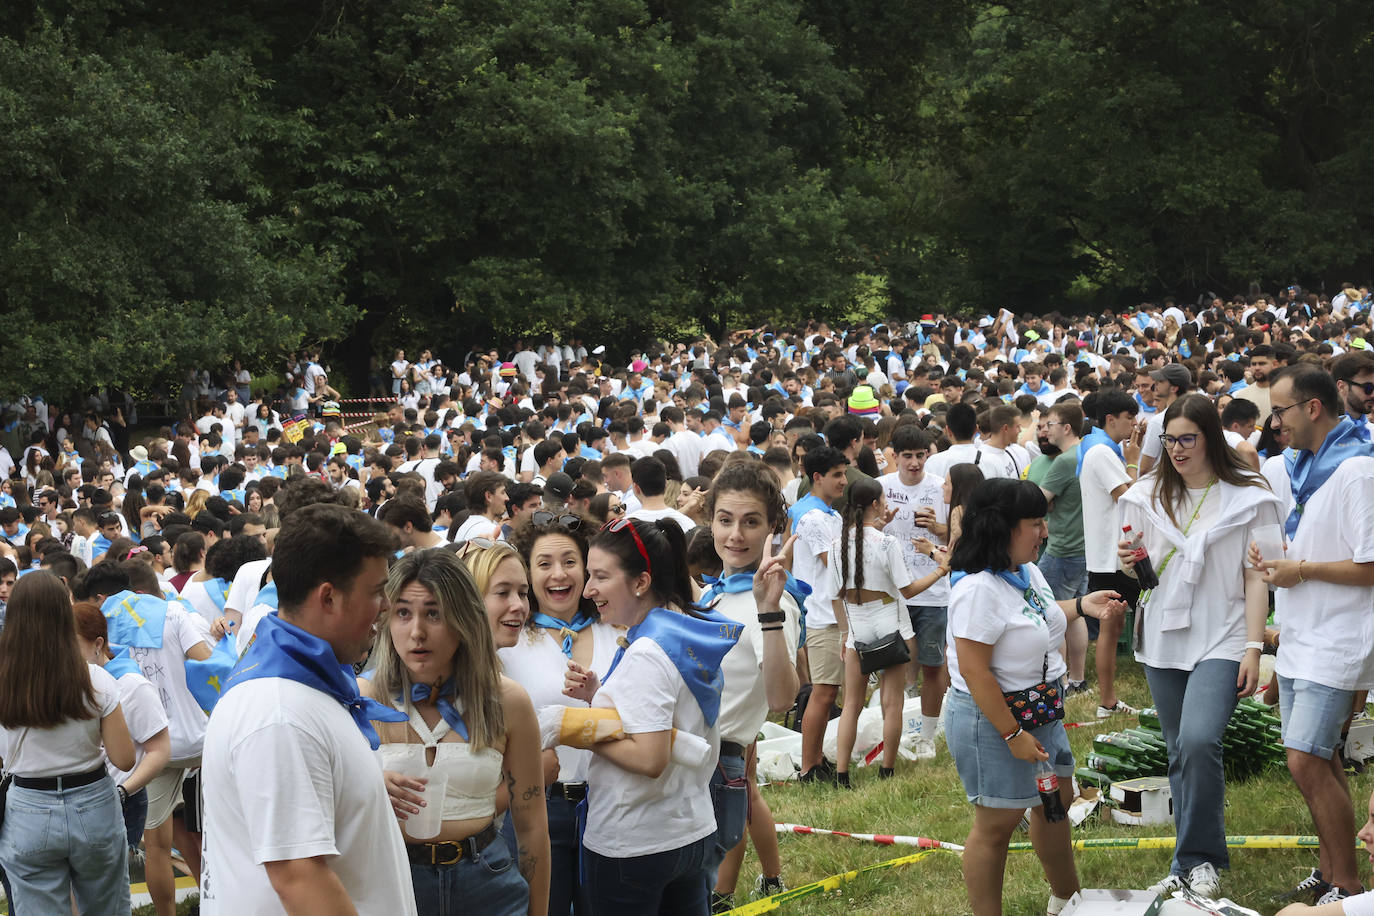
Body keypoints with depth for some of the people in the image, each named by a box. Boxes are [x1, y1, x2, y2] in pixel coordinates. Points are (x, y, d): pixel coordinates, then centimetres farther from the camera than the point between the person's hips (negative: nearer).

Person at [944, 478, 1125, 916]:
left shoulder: (1026, 569, 4)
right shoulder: (979, 588, -27)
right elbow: (974, 671, -28)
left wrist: (1082, 605, 11)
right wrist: (1012, 734, -25)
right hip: (991, 720, -10)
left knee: (1057, 800, 23)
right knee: (998, 823, 0)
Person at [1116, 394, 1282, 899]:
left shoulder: (1248, 497, -2)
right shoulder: (1148, 495, 9)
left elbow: (1256, 578, -2)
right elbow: (1139, 572, 17)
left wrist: (1254, 648, -8)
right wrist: (1129, 563, -6)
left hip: (1221, 640, -5)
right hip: (1163, 639, 5)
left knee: (1199, 740, -22)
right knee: (1180, 753, 9)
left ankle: (1198, 860, -8)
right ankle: (1194, 863, 20)